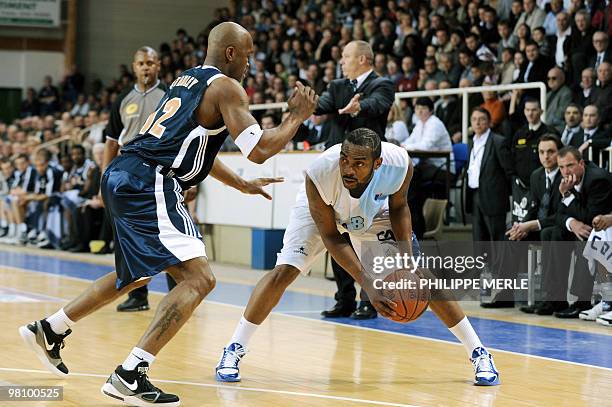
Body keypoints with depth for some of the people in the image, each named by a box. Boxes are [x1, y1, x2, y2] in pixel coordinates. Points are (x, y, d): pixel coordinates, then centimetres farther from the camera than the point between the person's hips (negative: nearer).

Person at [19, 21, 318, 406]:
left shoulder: (188, 80, 24)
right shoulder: (227, 87, -4)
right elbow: (260, 149, -11)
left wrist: (242, 184, 38)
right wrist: (297, 117, 4)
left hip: (123, 176, 10)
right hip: (148, 185, -10)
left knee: (133, 276, 29)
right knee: (198, 278, -13)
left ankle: (49, 331, 37)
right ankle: (130, 376, -19)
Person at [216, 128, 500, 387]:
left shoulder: (400, 164, -36)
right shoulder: (319, 174, -41)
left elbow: (398, 206, -11)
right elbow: (331, 237, -27)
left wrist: (407, 257, -23)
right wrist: (367, 285, -34)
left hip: (373, 212, 2)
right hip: (321, 211, -1)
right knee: (283, 272, -19)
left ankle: (479, 354, 7)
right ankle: (233, 351, -2)